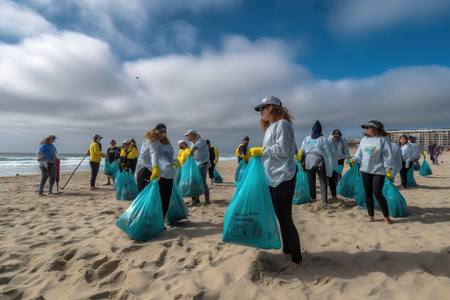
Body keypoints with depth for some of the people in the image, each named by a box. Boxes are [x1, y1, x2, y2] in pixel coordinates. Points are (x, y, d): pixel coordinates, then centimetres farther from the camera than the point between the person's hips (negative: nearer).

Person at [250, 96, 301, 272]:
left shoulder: (282, 124, -11)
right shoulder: (270, 127, 18)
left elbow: (282, 150, -21)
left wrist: (261, 150, -10)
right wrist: (255, 154, 10)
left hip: (283, 178, -10)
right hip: (272, 179, 10)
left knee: (285, 220, -3)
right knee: (281, 218, 18)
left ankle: (296, 259, 13)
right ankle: (287, 251, 34)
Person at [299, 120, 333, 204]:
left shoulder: (306, 139, 8)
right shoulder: (323, 139, 0)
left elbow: (301, 151, 5)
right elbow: (328, 153, -2)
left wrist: (302, 163, 9)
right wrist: (329, 165, 2)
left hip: (308, 162, 3)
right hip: (319, 161, -3)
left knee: (311, 181, 11)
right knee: (323, 181, 6)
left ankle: (313, 198, 16)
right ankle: (324, 199, 4)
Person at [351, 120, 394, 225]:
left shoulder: (383, 140, -6)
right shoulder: (364, 139, 11)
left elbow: (388, 156, -7)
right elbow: (359, 153, 14)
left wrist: (388, 170, -10)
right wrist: (353, 159, -4)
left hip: (378, 171, -5)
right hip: (365, 170, 6)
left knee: (377, 193, -10)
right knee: (368, 193, 8)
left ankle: (386, 217, 9)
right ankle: (371, 216, 20)